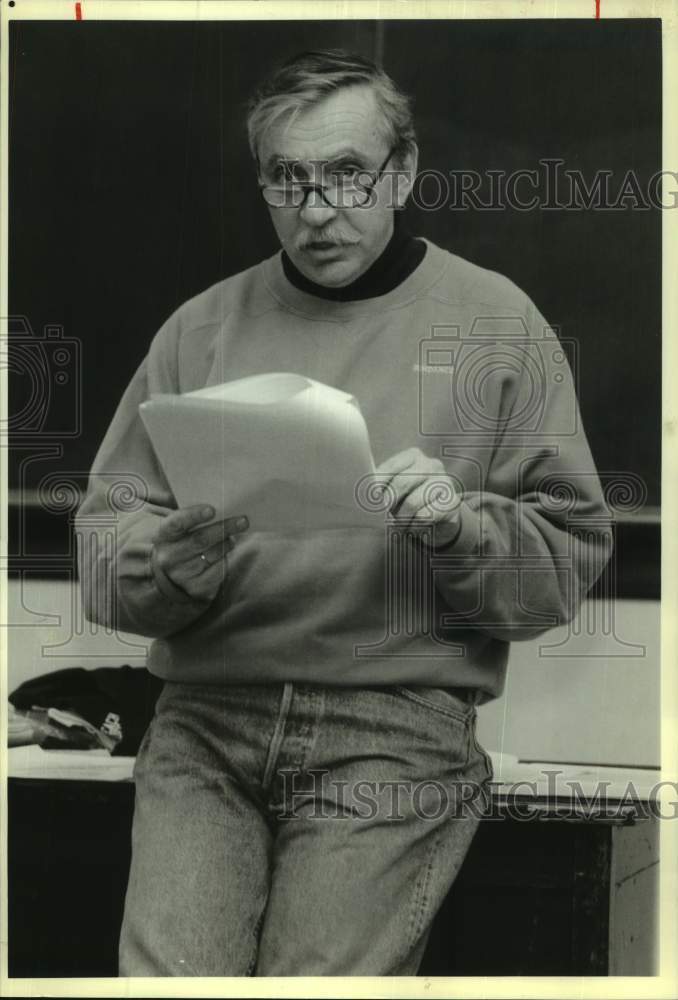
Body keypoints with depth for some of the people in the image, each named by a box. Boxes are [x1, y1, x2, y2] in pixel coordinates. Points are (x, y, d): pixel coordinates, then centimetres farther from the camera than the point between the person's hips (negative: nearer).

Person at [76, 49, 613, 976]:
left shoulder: (496, 322, 6)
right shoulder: (203, 326, 11)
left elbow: (572, 558, 5)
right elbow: (101, 546, 9)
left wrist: (459, 526, -14)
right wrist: (174, 558, -13)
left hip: (399, 728, -1)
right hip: (207, 717, 2)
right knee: (166, 976, -15)